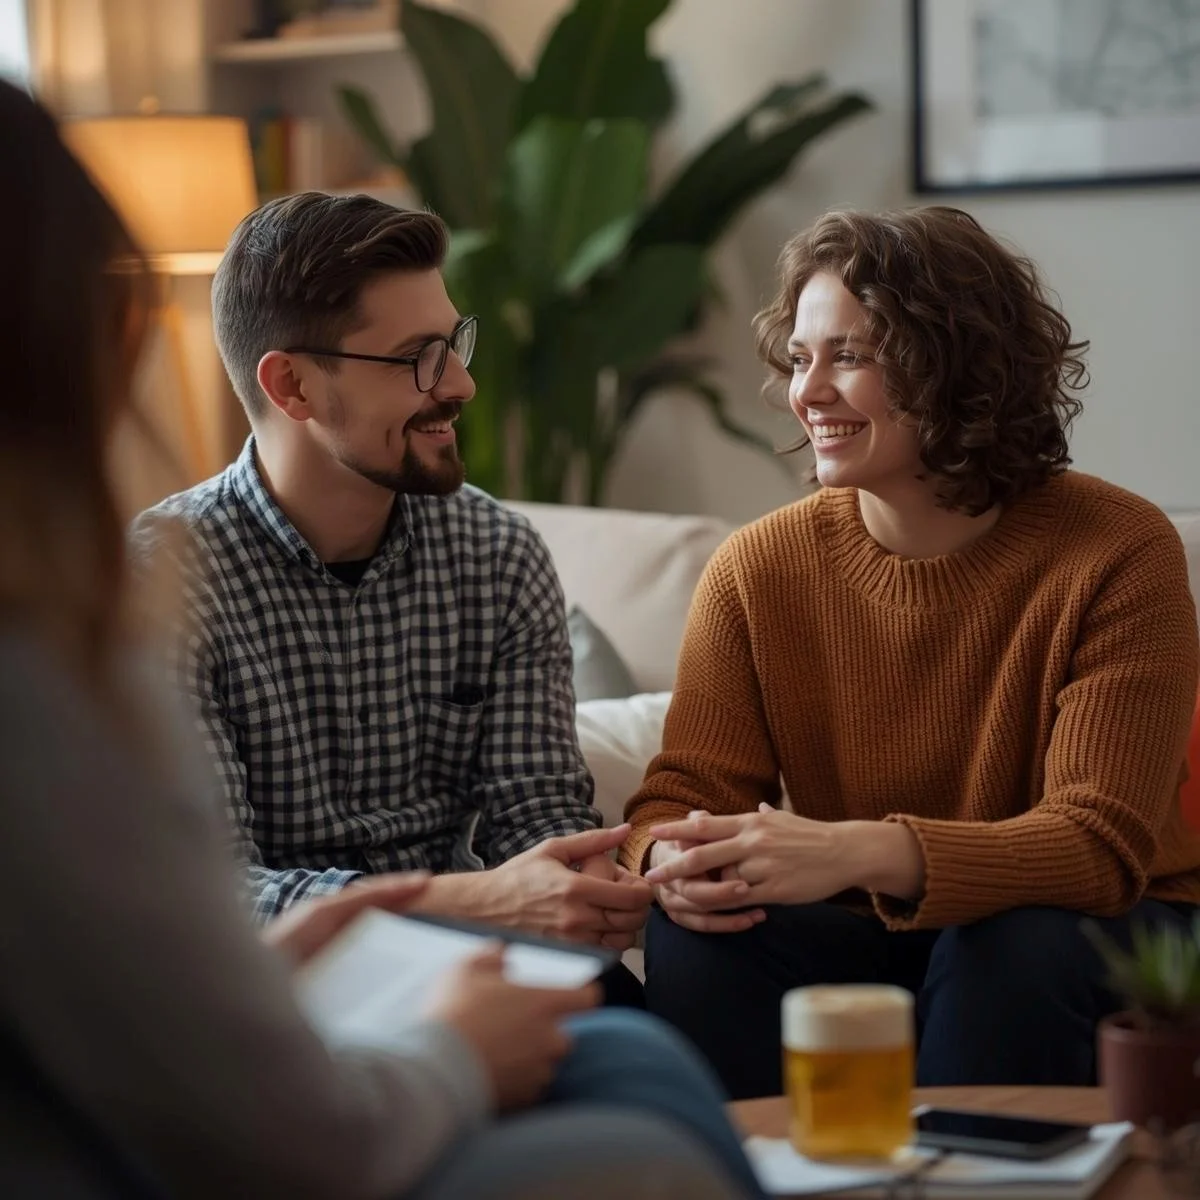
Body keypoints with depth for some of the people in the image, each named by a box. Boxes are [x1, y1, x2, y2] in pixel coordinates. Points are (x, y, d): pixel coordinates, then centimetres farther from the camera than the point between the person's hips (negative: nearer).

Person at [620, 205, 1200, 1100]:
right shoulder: (758, 568, -4)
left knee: (1017, 945, -34)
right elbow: (686, 789, -6)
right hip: (868, 942, 2)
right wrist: (673, 856, -33)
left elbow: (1099, 846, -23)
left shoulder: (1120, 554, -16)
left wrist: (861, 852, -40)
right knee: (696, 934, -25)